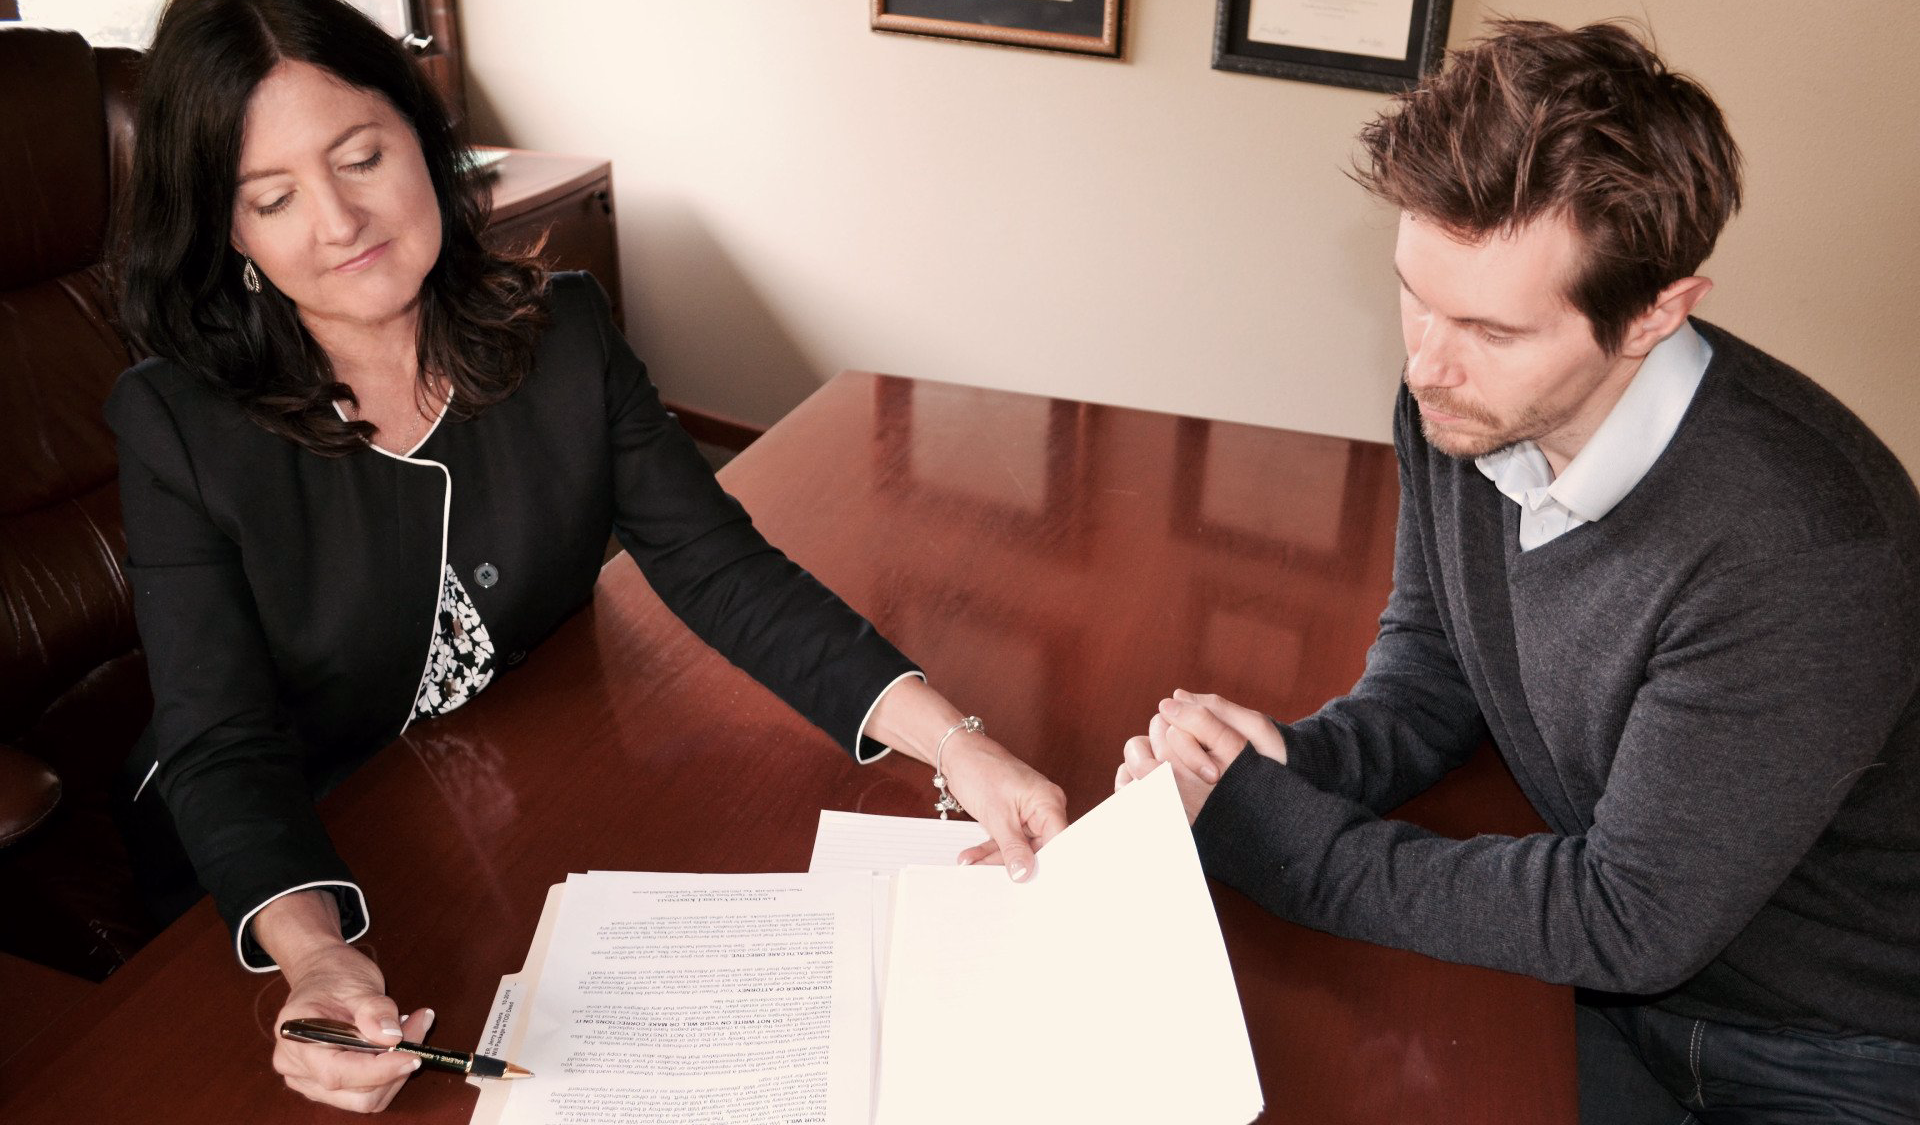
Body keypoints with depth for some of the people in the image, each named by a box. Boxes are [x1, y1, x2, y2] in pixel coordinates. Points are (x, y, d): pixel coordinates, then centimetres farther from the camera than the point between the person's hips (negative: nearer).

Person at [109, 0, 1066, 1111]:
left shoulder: (563, 331, -8)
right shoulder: (177, 422, -14)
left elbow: (716, 563, -12)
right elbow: (222, 744, -19)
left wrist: (951, 738, -27)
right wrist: (314, 955, -41)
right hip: (294, 867, -2)